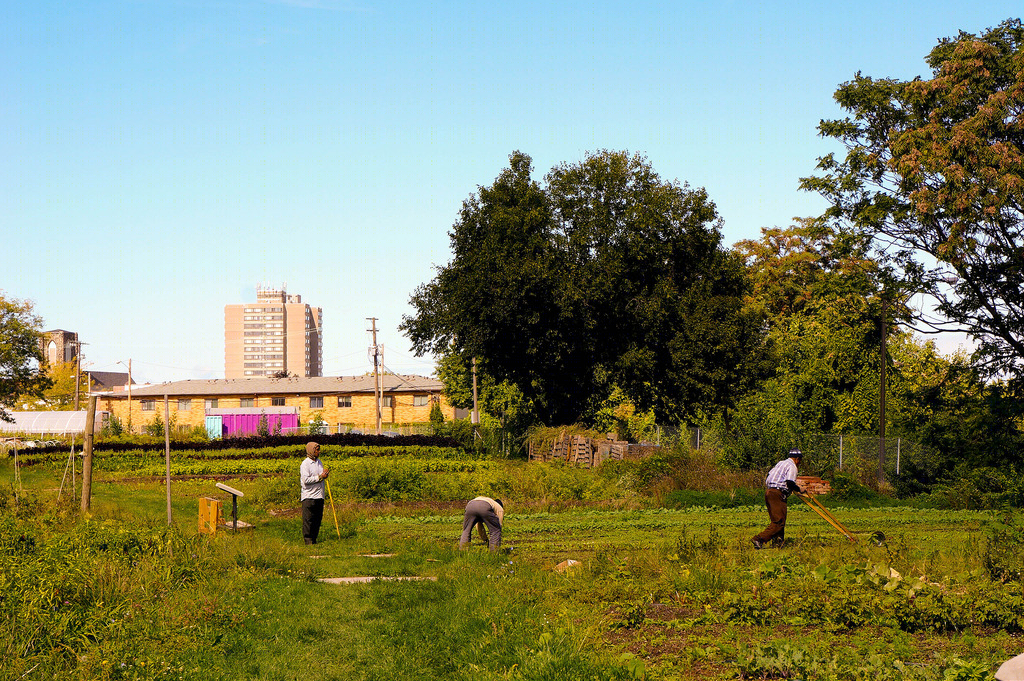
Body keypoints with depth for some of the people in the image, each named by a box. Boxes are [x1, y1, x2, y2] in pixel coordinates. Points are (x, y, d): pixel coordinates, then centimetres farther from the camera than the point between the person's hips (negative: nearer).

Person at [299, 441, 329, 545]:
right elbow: (306, 480, -18)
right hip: (309, 496, -7)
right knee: (308, 519, -4)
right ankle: (308, 540, 1)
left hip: (319, 496, 7)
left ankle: (314, 539, 16)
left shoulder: (319, 462, 14)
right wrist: (320, 477, -17)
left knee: (318, 518, 8)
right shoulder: (305, 464, -9)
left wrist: (325, 474, 1)